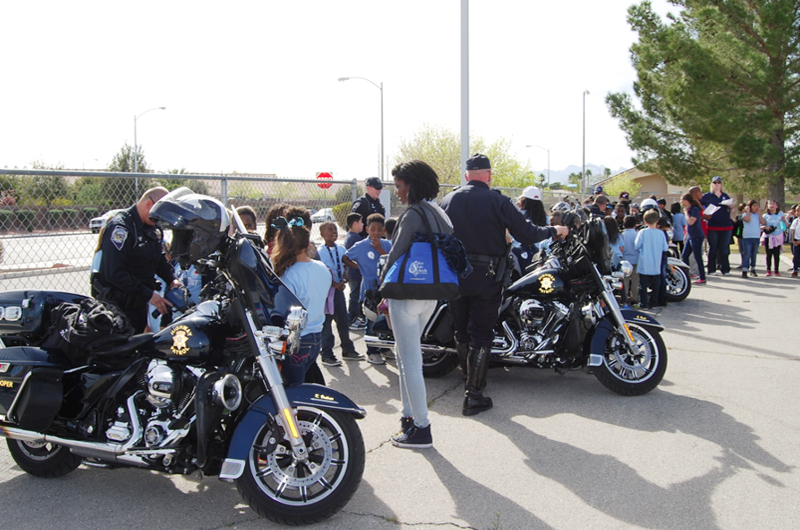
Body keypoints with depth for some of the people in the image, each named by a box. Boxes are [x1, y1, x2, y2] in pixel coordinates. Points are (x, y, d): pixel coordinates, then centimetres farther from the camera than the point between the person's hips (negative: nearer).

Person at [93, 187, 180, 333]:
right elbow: (114, 272, -26)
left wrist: (171, 279, -1)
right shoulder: (120, 226, -20)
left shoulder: (153, 229, 9)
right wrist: (148, 294, -25)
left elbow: (159, 258, 20)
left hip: (139, 304, 9)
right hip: (116, 305, -9)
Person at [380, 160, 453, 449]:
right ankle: (409, 415, 29)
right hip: (431, 295, 10)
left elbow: (395, 255, -16)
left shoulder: (413, 215, -16)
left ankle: (421, 429, 2)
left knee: (410, 362, -3)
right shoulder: (439, 214, 12)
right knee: (404, 354, 22)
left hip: (407, 294, -10)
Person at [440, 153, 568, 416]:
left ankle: (472, 377, 30)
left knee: (462, 331, 16)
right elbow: (525, 233, -8)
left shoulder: (447, 200, 3)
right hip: (485, 277, -4)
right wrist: (554, 230, 8)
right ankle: (473, 395, 2)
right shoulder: (497, 202, -10)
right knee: (480, 335, 1)